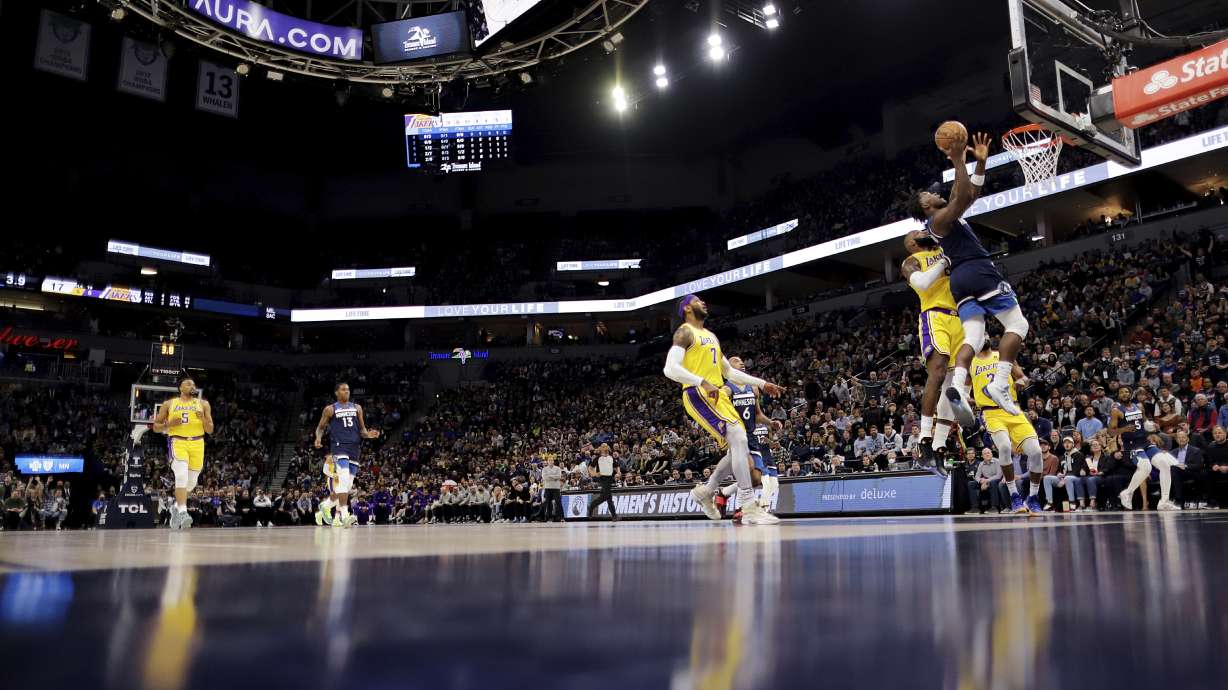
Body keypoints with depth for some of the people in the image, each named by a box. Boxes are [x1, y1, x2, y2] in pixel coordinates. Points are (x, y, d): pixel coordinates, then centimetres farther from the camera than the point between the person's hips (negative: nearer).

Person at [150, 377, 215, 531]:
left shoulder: (203, 404, 10)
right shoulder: (169, 404, 9)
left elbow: (210, 430, 8)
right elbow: (156, 427, 11)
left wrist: (203, 419, -13)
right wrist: (169, 424, -9)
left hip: (197, 444, 3)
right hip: (177, 442, -3)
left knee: (191, 482, 9)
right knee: (182, 475, -24)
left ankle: (176, 507, 34)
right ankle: (182, 513, -30)